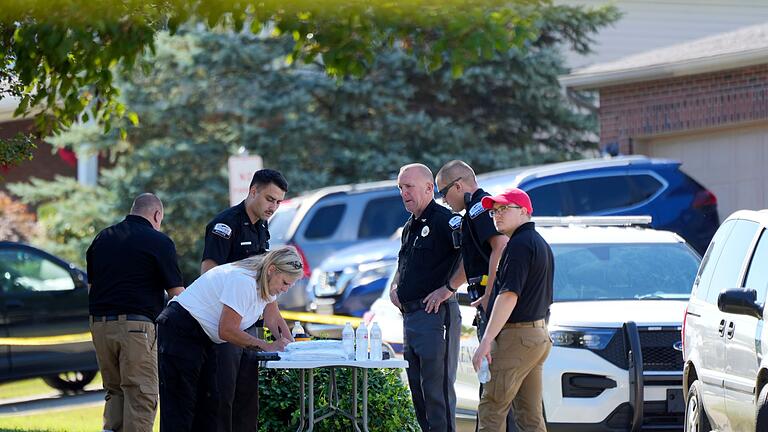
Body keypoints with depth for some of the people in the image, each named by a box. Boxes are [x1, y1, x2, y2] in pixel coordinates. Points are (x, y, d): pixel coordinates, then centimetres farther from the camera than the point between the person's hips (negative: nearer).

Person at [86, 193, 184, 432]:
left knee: (114, 390, 17)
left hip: (99, 323, 6)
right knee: (141, 394, -2)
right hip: (135, 324, -6)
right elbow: (176, 292, -2)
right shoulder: (159, 242, -3)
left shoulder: (102, 238, 15)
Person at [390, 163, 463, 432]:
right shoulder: (410, 226, 19)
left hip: (435, 316, -10)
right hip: (410, 316, 10)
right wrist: (395, 287, 17)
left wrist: (448, 288, -22)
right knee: (418, 389, 13)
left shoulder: (444, 220, -11)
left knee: (437, 390, -10)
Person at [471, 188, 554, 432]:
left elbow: (509, 295, -21)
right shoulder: (541, 244, 20)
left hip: (516, 338, -10)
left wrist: (486, 341, -23)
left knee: (491, 411, -9)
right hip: (539, 336, 10)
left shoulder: (519, 244, -12)